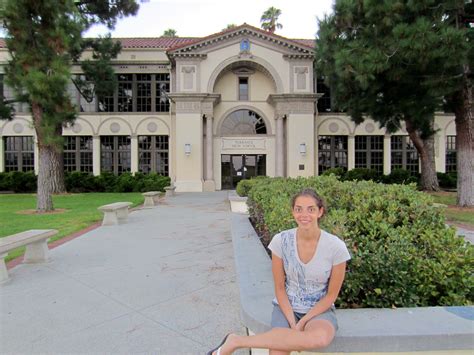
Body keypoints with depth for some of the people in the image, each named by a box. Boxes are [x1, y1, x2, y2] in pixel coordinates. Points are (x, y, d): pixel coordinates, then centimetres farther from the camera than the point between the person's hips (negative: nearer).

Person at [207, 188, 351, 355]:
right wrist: (292, 323, -15)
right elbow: (279, 288, -4)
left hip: (320, 310, 1)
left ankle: (237, 341, -22)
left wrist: (303, 322, -14)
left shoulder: (336, 247, -16)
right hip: (287, 307, 0)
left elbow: (331, 295, -6)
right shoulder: (281, 241, -14)